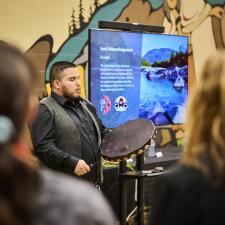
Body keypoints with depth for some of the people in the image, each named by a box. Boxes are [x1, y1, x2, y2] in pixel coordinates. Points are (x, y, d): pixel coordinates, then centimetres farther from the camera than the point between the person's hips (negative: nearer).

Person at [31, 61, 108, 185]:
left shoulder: (86, 105, 17)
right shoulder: (45, 110, -10)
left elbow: (101, 132, 27)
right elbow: (42, 147, -20)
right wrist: (72, 162, -26)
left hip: (93, 180, 8)